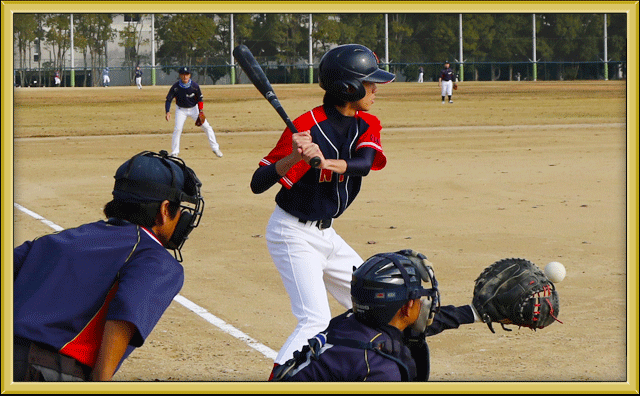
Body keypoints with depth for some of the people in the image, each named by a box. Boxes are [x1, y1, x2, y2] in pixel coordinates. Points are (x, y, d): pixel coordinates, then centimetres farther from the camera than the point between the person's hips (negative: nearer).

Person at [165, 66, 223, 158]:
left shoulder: (194, 85, -17)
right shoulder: (175, 87, -19)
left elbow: (200, 98, -5)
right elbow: (168, 99, -11)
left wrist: (201, 111, -16)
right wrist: (167, 112, -26)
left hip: (194, 108, 1)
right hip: (181, 110, -1)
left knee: (206, 126, -5)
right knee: (177, 129, -16)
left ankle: (215, 148, 8)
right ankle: (174, 152, -5)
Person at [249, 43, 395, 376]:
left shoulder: (367, 125, 1)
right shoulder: (307, 126, -20)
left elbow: (364, 164, -21)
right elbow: (257, 184, -22)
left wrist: (327, 163, -40)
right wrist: (293, 158, -39)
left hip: (325, 233, 8)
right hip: (293, 233, -8)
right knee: (315, 319, -20)